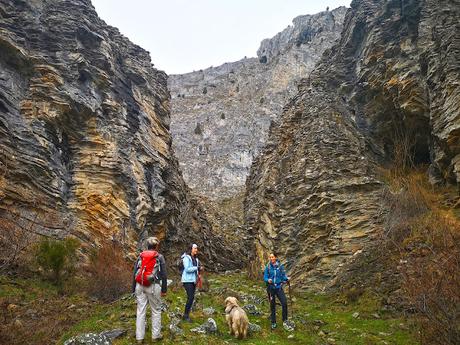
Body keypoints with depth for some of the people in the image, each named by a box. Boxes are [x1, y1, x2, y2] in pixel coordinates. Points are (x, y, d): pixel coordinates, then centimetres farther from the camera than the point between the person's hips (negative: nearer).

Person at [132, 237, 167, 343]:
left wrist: (134, 288, 14)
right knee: (156, 310, 10)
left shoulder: (140, 256, 8)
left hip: (140, 286, 3)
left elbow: (135, 273, 8)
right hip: (153, 286, -3)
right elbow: (163, 275, -4)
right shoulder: (159, 257, -1)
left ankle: (139, 337, 12)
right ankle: (156, 335, 16)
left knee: (140, 311, 8)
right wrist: (164, 289, 2)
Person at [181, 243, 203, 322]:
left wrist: (200, 269, 0)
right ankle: (186, 315, -1)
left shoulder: (196, 259, 13)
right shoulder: (187, 258, -10)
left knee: (192, 298, 7)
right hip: (188, 280, -8)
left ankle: (186, 315, 17)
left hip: (194, 280, 8)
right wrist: (197, 268, -17)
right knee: (190, 297, -12)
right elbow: (187, 269, -18)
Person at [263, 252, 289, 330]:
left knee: (284, 303, -13)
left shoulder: (280, 266, -3)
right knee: (272, 305, 9)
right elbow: (265, 277, -3)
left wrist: (286, 278, -17)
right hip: (271, 288, 0)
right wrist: (268, 280, -24)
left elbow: (283, 275, 3)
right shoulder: (268, 267, -4)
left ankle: (285, 320, 8)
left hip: (279, 287, 0)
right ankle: (273, 323, 23)